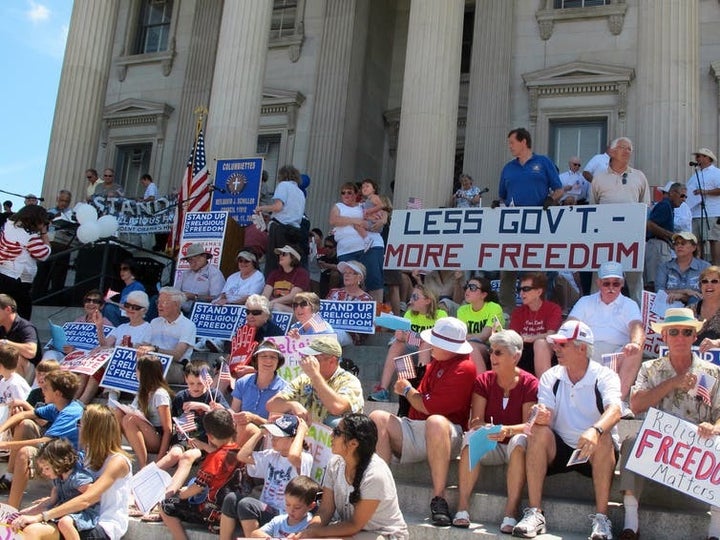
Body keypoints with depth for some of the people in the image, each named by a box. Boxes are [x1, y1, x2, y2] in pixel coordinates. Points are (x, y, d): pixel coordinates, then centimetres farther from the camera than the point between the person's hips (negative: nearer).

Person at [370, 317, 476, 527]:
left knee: (435, 421, -41)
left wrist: (407, 390, 0)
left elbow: (430, 407, -17)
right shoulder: (436, 362, 16)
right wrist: (408, 391, 6)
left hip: (447, 436, -8)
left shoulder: (464, 368, -13)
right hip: (416, 429, 8)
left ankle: (438, 498, -33)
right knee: (377, 417, -12)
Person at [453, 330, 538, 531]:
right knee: (471, 437, -28)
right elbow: (475, 421, -8)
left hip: (515, 446, -2)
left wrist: (508, 430, -37)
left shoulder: (530, 384, -7)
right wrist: (480, 426, -32)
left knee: (519, 441, -35)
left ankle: (511, 512, -35)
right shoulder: (483, 381, 0)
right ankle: (462, 506, -31)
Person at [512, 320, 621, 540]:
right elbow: (543, 416, -11)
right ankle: (534, 513, -27)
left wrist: (595, 430, -49)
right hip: (559, 450, 2)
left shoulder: (605, 376, -8)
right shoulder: (550, 377, 2)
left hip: (595, 454, -2)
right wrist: (541, 418, -37)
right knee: (539, 433, -26)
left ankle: (601, 518, -29)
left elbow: (614, 411, -28)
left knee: (604, 438, -33)